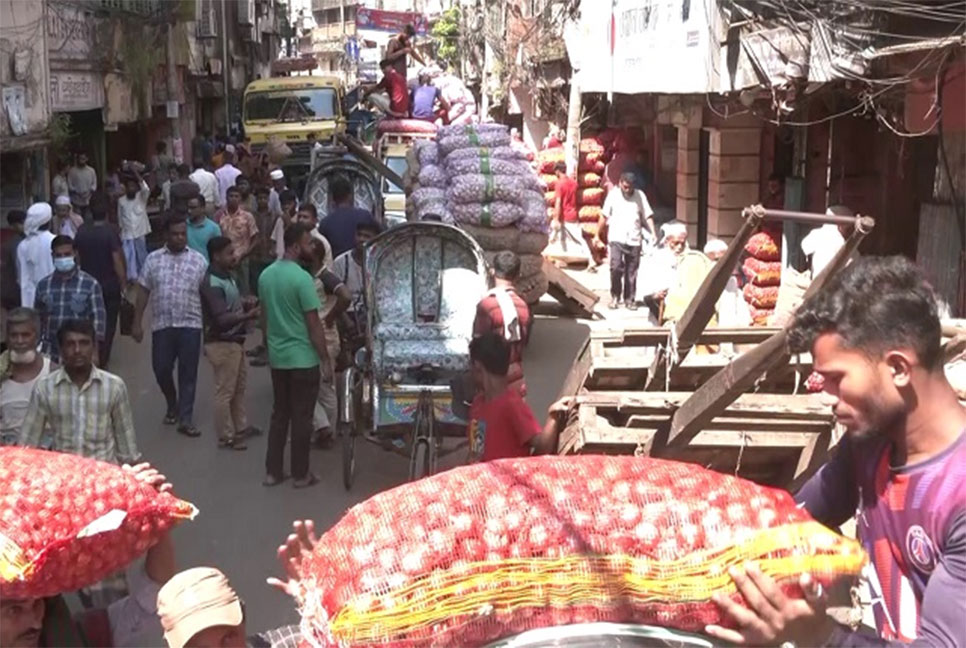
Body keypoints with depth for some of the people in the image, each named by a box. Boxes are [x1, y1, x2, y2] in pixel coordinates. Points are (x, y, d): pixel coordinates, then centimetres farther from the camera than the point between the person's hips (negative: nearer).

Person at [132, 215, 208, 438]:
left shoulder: (198, 260, 2)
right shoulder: (153, 259, 5)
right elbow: (143, 292, 7)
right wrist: (137, 323, 3)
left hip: (190, 325, -1)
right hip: (162, 325, 1)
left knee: (188, 372, 1)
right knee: (161, 369, 6)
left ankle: (185, 419, 9)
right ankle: (172, 405, 34)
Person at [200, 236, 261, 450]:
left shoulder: (226, 276, 8)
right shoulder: (212, 284, -22)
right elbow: (222, 319, -29)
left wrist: (246, 302, 1)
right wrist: (249, 315, -39)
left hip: (235, 340, 10)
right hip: (222, 344, -10)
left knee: (239, 387, 20)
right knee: (225, 392, 1)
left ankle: (240, 427, 33)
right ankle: (226, 437, 11)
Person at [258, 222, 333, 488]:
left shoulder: (266, 275, 5)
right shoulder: (302, 278, -18)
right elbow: (313, 324, -17)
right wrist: (326, 359, -10)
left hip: (276, 356, 7)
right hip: (303, 358, -7)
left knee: (279, 414, 16)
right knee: (301, 417, 3)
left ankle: (272, 471, 20)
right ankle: (301, 475, 12)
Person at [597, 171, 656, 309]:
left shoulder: (640, 196, 5)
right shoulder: (613, 195, 2)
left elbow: (648, 216, 4)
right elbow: (604, 216, 7)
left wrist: (653, 233, -9)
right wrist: (597, 235, 8)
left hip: (634, 240, 2)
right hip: (617, 238, -2)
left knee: (631, 271, 6)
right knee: (616, 267, -14)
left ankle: (629, 299, 16)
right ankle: (615, 297, 2)